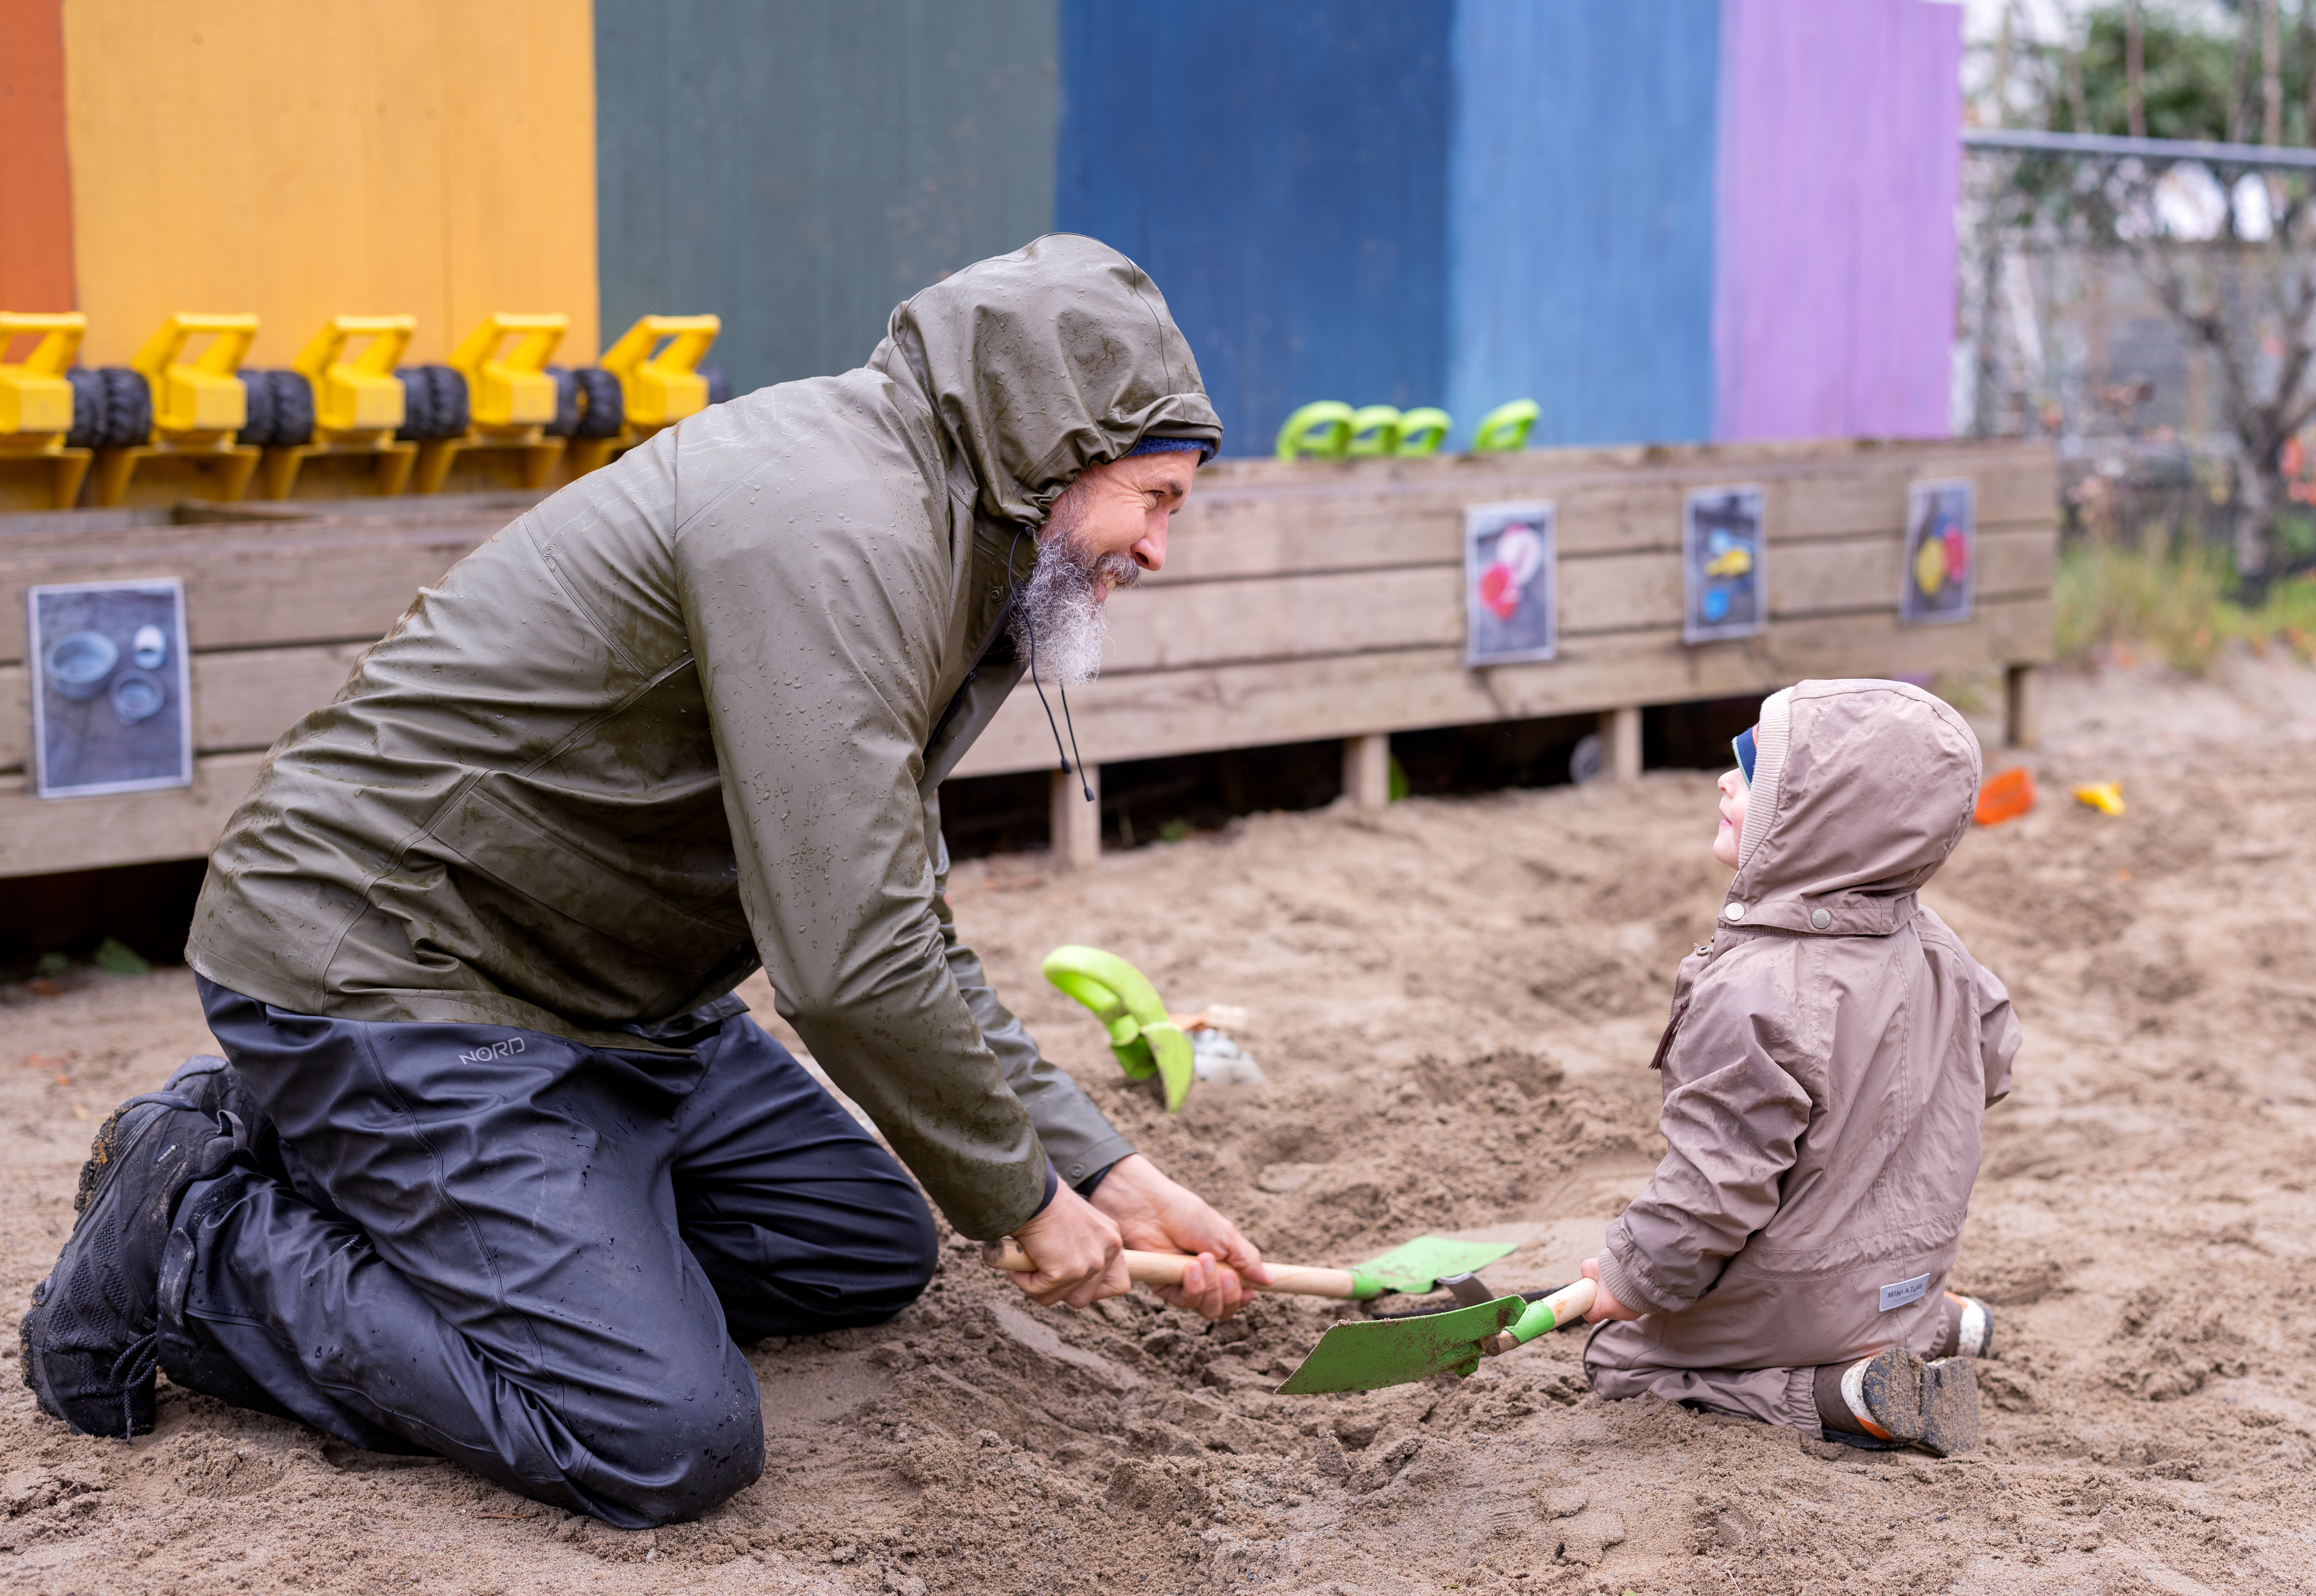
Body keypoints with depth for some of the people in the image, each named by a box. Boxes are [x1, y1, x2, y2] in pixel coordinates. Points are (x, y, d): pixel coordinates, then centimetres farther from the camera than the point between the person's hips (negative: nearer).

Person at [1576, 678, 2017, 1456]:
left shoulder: (1755, 997, -34)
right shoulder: (1934, 953, -7)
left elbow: (1714, 1185, -30)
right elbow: (1990, 1060, 11)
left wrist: (1633, 1279, -13)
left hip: (1791, 1301, -8)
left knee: (1619, 1351, 9)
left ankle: (1841, 1392, -8)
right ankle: (1933, 1325, 12)